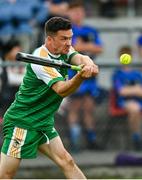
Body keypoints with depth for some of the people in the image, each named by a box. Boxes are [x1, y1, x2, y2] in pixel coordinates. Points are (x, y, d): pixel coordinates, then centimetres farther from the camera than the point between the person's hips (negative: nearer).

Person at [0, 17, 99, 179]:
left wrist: (89, 65, -41)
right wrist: (80, 76, -50)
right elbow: (61, 90, -30)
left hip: (43, 123, 8)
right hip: (21, 122, -8)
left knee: (66, 161, -2)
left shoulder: (63, 50, 3)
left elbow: (79, 58, -16)